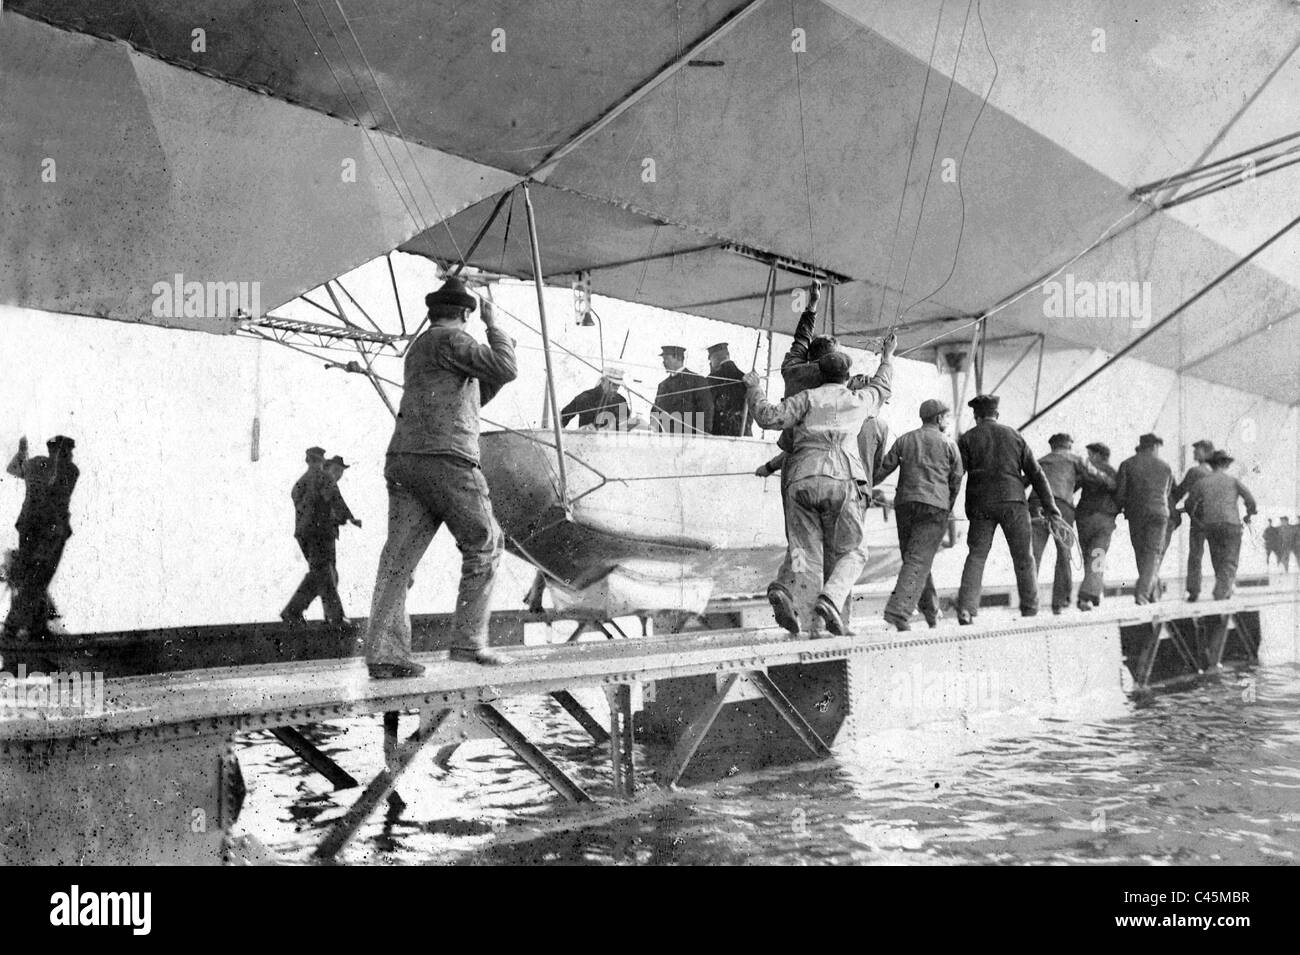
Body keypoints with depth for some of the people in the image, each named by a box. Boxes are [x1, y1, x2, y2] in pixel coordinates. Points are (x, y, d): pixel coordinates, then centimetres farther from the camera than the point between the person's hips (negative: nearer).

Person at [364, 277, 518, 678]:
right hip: (446, 460, -8)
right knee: (483, 547, 5)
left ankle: (384, 652, -7)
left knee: (398, 556, 0)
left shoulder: (417, 350, 27)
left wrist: (493, 371, 31)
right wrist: (492, 325, 4)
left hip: (404, 462, 8)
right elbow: (506, 370, -9)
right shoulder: (449, 340, -1)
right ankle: (468, 641, 1)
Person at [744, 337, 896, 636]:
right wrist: (887, 357, 60)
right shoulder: (859, 401, 21)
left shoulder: (808, 398, 14)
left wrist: (753, 388, 18)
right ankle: (830, 599, -17)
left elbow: (769, 417, 2)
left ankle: (782, 589, -23)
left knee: (802, 549, 7)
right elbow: (881, 388, 44)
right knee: (851, 553, 9)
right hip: (841, 479, -1)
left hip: (801, 479, 1)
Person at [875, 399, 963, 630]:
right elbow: (956, 481, 8)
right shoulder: (948, 444, 7)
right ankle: (898, 611, -24)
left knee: (914, 559, 15)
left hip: (905, 503, 4)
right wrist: (948, 507, 21)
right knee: (919, 561, -10)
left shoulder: (904, 440, 14)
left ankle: (931, 611, 22)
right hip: (934, 506, -4)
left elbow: (882, 470, 5)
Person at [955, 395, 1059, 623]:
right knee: (1024, 558, 9)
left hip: (981, 505, 0)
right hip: (1013, 501, 0)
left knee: (976, 556, 3)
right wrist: (1049, 504, 13)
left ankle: (965, 609, -11)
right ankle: (1030, 610, 9)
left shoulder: (967, 439, 6)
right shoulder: (1014, 435, 11)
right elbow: (1035, 472, 10)